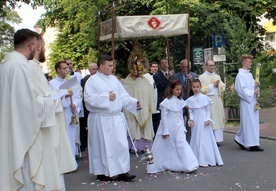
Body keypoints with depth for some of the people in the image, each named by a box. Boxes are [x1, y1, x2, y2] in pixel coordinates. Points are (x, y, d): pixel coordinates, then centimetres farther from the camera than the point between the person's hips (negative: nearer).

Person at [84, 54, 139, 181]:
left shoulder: (114, 79, 12)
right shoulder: (92, 80, -4)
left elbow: (123, 96, 11)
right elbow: (89, 99, -15)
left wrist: (135, 102, -4)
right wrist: (107, 97, -14)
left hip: (117, 118, 5)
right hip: (101, 119, -5)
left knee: (121, 145, 0)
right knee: (103, 146, 3)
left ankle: (122, 172, 6)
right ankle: (102, 172, 16)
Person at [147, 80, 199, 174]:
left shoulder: (180, 101, 5)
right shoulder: (166, 102, -14)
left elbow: (181, 115, 13)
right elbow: (164, 117, -13)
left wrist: (182, 127, 10)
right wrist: (165, 131, -13)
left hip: (178, 127, 5)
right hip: (169, 127, -5)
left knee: (182, 144, -3)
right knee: (167, 147, 7)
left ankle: (188, 166, 0)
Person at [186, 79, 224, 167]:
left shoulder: (205, 98, -2)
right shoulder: (190, 100, 2)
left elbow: (208, 110, 2)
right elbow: (190, 112, 5)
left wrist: (208, 119, -10)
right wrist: (191, 120, -11)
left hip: (204, 121, -1)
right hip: (196, 122, 1)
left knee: (207, 139, 2)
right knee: (197, 139, 3)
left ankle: (209, 159, 11)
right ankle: (200, 160, 8)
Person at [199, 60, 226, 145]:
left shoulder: (217, 77, 17)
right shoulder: (202, 77, 1)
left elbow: (223, 88, 14)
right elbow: (201, 89, -8)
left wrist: (218, 85, -6)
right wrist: (212, 85, -6)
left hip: (218, 101, 5)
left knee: (218, 120, 2)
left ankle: (217, 139, 6)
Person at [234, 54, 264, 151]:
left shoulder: (249, 74, 14)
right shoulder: (240, 75, -11)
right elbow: (242, 89, -17)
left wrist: (256, 85, 0)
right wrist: (253, 92, -17)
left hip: (252, 100, 9)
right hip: (246, 101, -9)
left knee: (253, 121, 12)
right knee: (249, 122, -5)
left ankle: (240, 139, 24)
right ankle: (252, 144, -1)